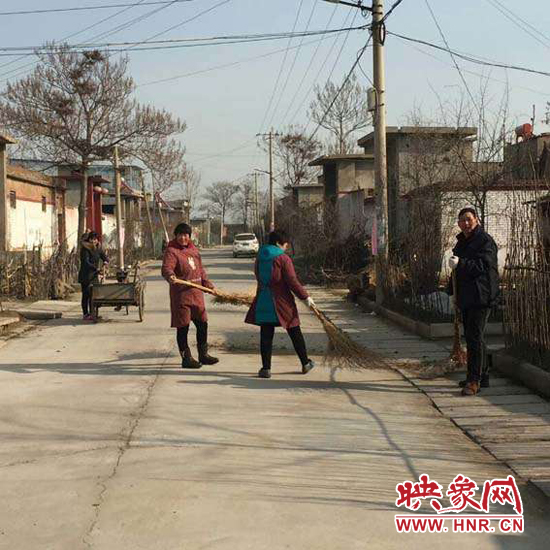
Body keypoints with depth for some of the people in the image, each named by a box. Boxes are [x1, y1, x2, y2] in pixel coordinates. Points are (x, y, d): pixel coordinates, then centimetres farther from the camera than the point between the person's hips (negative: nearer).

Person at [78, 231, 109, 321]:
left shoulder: (98, 248, 6)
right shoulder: (85, 249, -13)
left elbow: (104, 256, 9)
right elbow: (86, 262, -22)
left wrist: (106, 261, -16)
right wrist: (96, 268, -34)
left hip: (94, 275, 6)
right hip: (85, 276, -6)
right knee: (86, 295, -2)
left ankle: (92, 313, 14)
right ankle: (85, 314, 4)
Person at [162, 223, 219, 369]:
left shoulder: (193, 249, 13)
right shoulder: (171, 251, -11)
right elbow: (166, 268, -26)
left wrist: (207, 283, 14)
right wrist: (170, 276, -46)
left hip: (196, 293, 8)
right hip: (181, 295, -8)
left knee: (202, 323, 14)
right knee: (183, 327, -1)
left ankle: (203, 355, 28)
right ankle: (186, 358, 9)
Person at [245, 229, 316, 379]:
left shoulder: (259, 258, 8)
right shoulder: (283, 259, -11)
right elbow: (293, 282, -13)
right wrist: (305, 297, -5)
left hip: (263, 302, 4)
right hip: (282, 302, -4)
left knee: (266, 336, 5)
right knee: (295, 333, 10)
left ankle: (266, 368, 1)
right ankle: (305, 364, 21)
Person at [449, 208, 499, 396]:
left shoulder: (485, 240, -9)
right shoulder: (462, 242, 18)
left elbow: (484, 265, -20)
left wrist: (460, 264, -27)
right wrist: (454, 290, 21)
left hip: (481, 296, -9)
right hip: (466, 296, 9)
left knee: (475, 337, -11)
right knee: (471, 336, 14)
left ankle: (474, 380, -8)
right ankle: (482, 377, 24)